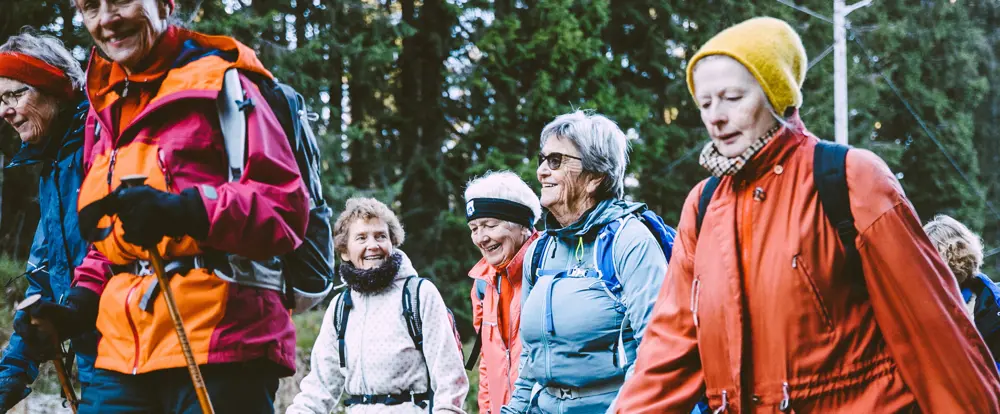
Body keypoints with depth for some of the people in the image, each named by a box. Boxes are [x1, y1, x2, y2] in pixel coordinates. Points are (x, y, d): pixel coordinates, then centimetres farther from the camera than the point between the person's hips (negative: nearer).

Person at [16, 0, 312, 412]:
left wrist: (186, 210, -24)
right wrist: (81, 301, 11)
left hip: (218, 349, -6)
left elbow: (286, 206, -10)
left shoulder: (220, 84, -2)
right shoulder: (106, 109, 20)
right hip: (124, 354, 6)